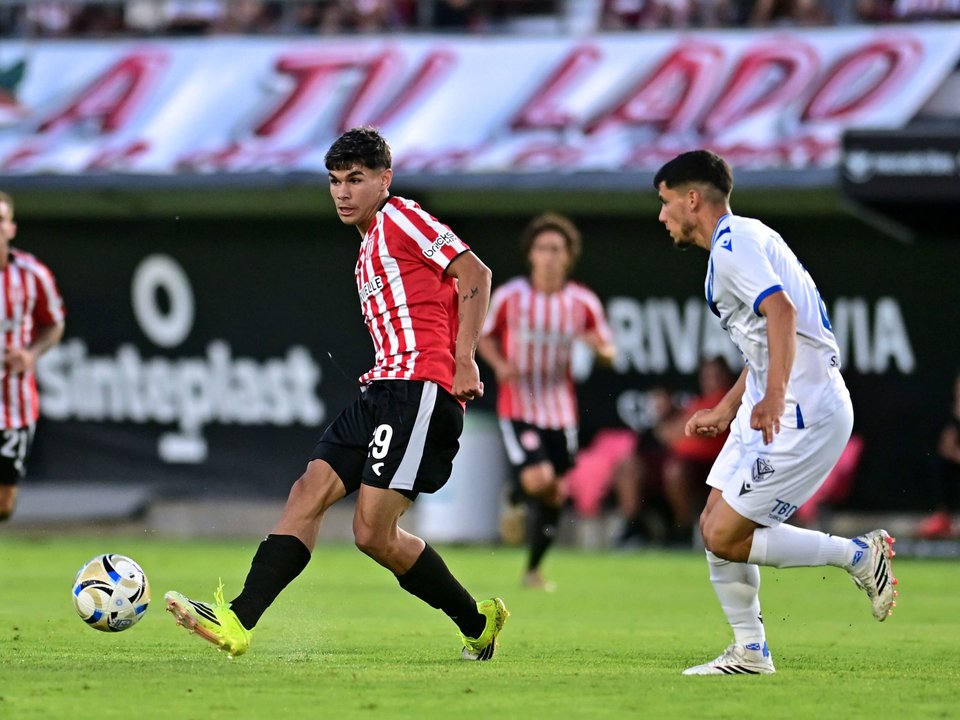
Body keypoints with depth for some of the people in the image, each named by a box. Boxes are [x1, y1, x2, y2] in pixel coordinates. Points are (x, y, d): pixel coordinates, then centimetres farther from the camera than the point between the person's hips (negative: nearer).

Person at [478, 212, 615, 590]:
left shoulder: (583, 302, -3)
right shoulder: (508, 296, -6)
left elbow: (608, 351, 4)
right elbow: (485, 337, 7)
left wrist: (601, 347, -20)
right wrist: (500, 364, -13)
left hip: (560, 411, 3)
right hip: (517, 407, -3)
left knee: (555, 496, 6)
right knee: (538, 481, -23)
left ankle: (533, 568, 24)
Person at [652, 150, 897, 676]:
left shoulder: (733, 244, -13)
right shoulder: (742, 239, 20)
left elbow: (780, 311, -30)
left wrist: (775, 396, -40)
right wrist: (725, 411, 34)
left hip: (803, 414, -11)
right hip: (769, 410, 11)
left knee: (724, 538, -11)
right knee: (714, 528, 9)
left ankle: (859, 555, -2)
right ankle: (750, 652, 15)